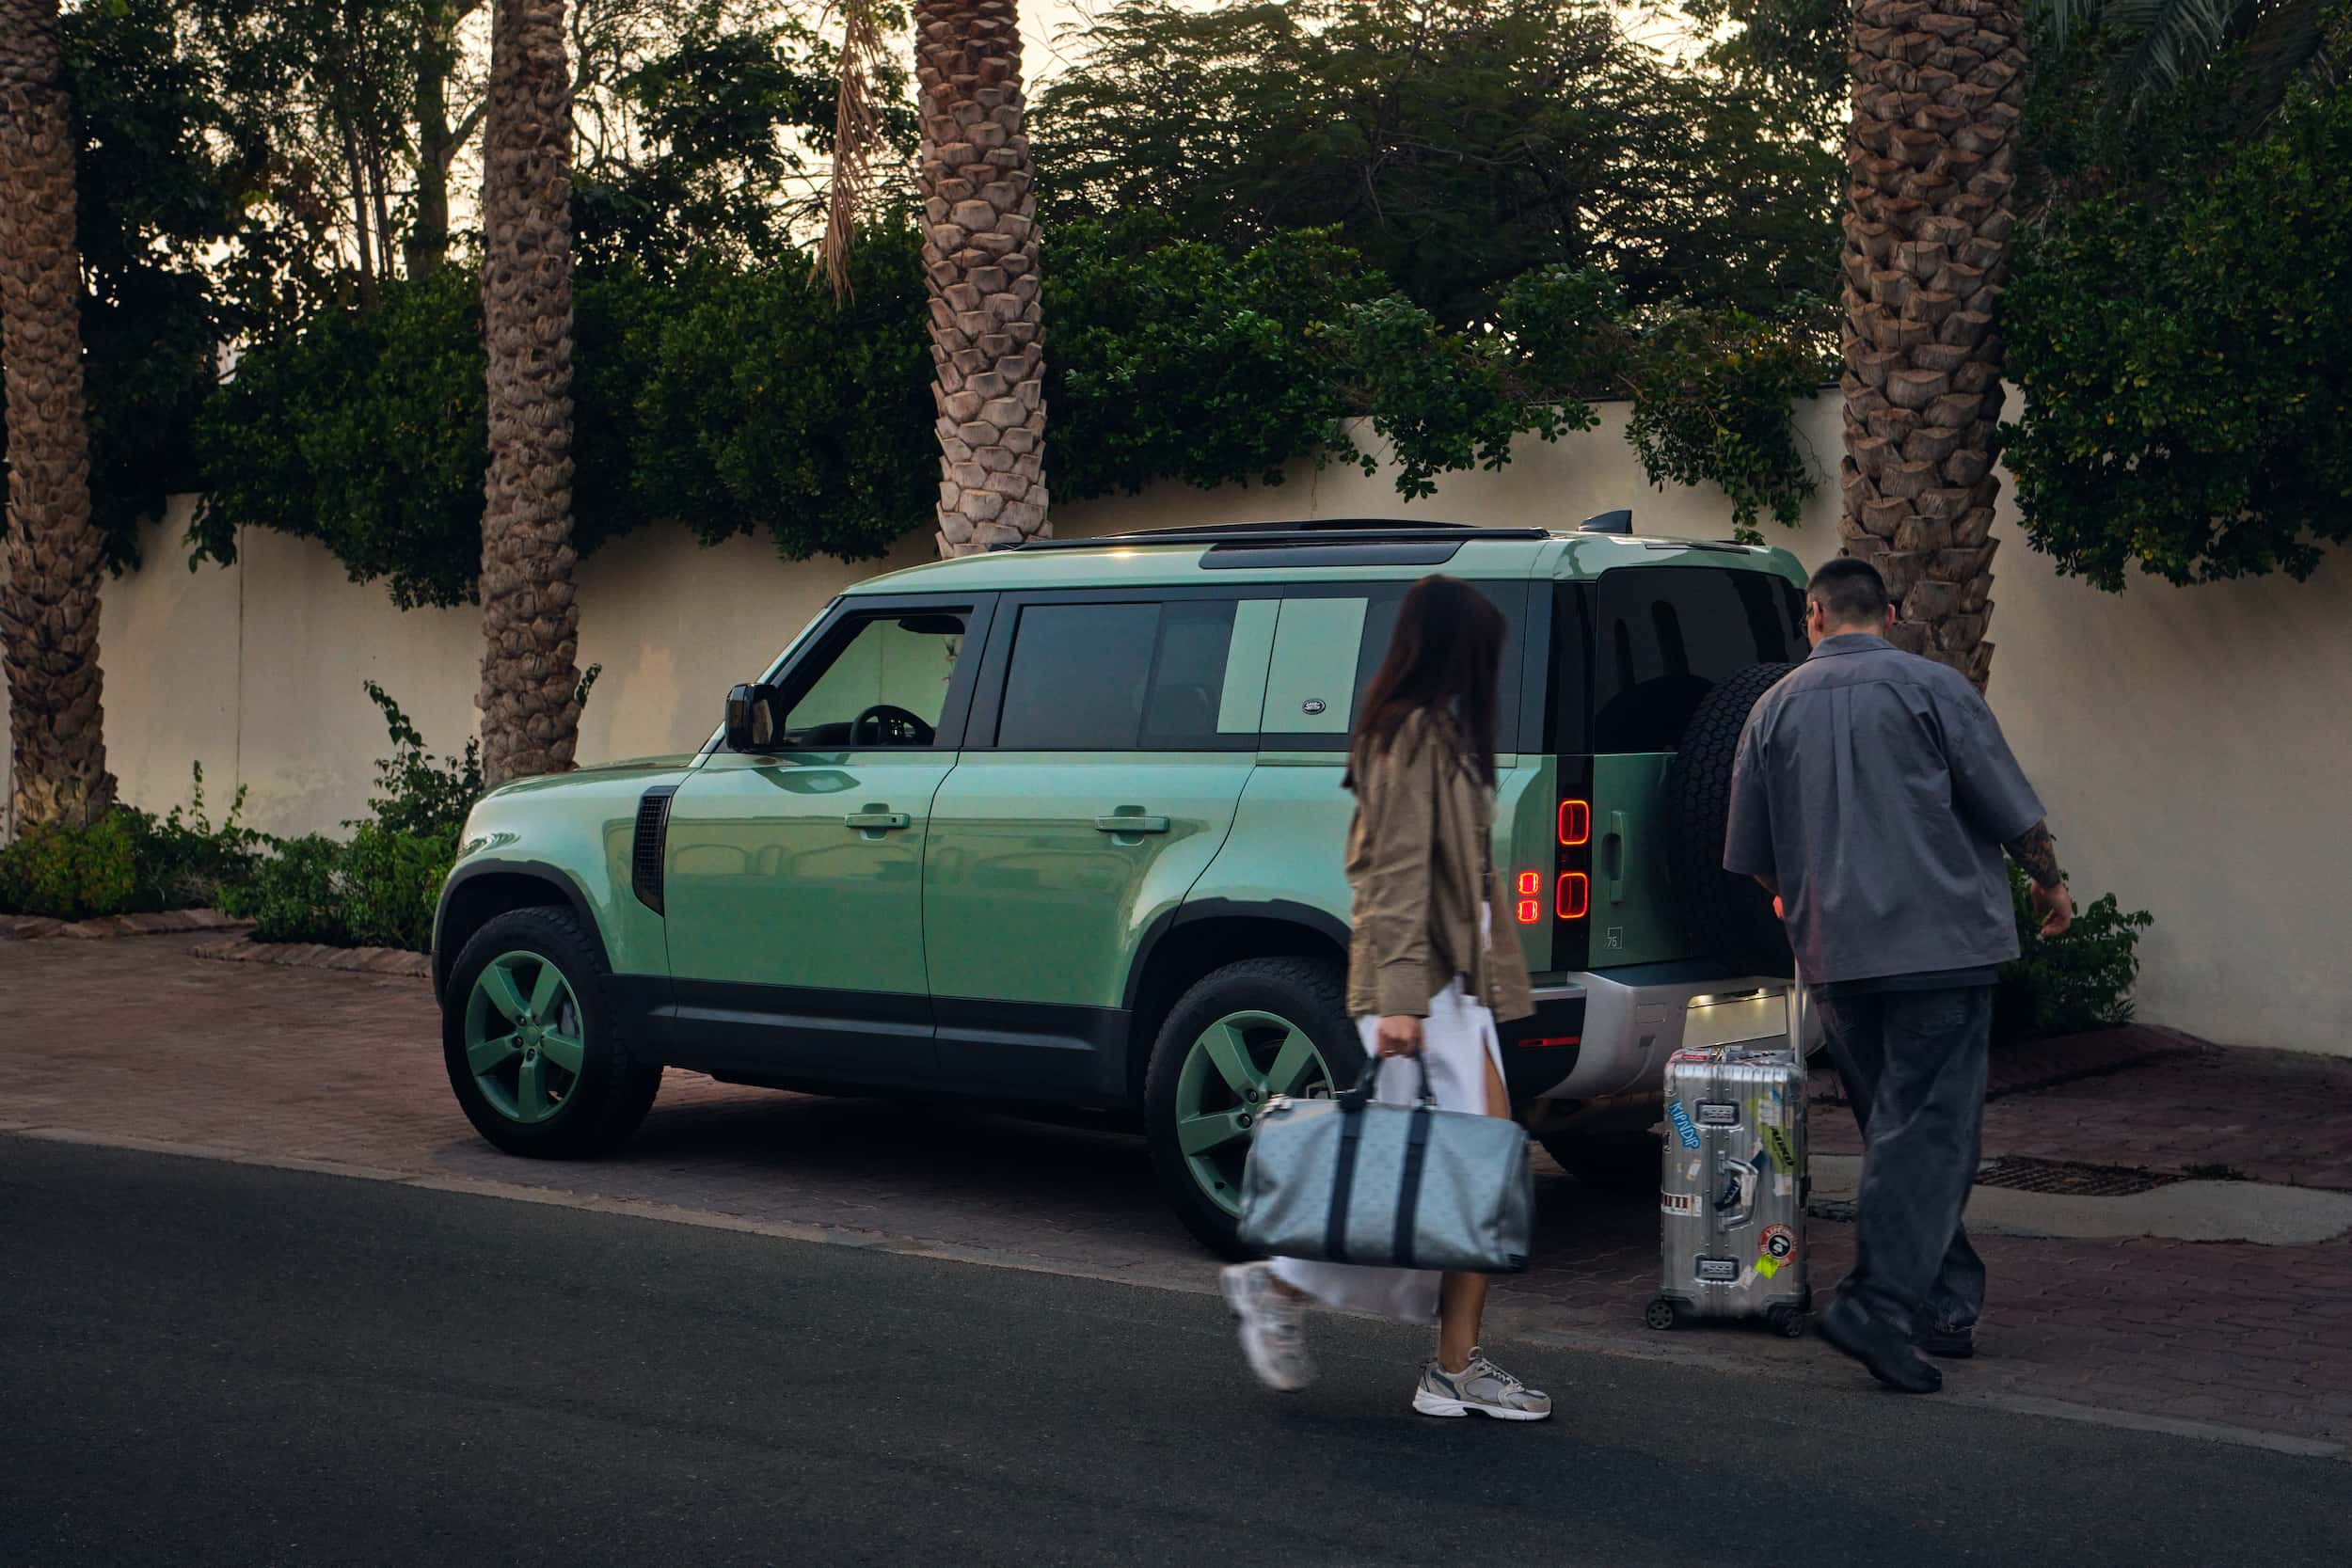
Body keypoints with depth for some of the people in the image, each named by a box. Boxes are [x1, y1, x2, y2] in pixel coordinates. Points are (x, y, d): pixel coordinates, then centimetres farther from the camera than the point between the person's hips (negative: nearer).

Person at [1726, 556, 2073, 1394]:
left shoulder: (1777, 706, 8)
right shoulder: (1931, 688, -3)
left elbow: (1751, 856, 15)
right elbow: (2012, 812, -3)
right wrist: (2050, 883, 16)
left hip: (1833, 956, 4)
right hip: (1941, 943, -4)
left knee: (1896, 1127, 14)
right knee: (1929, 1128, -6)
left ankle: (1949, 1303, 18)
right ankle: (1880, 1299, -18)